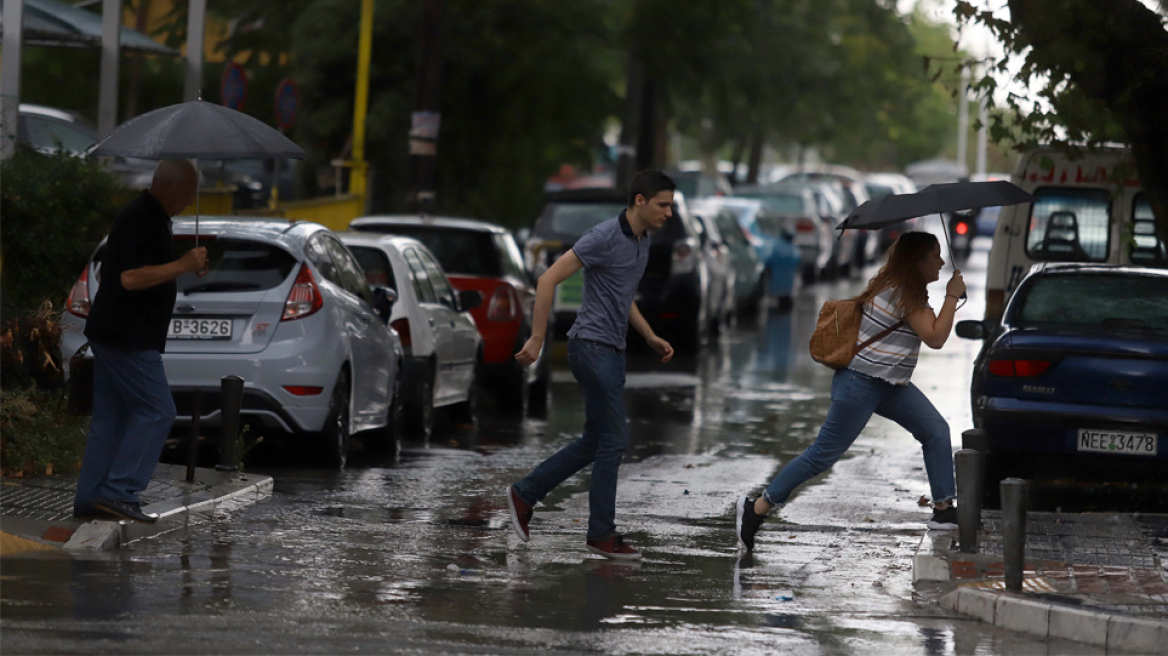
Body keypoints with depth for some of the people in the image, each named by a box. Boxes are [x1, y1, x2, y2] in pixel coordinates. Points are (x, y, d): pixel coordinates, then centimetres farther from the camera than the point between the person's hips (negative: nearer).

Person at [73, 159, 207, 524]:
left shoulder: (151, 219, 17)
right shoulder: (140, 221, -17)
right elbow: (130, 278, -25)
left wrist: (184, 268, 21)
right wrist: (181, 267, -22)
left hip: (114, 336, 11)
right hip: (128, 339, -11)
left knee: (111, 418, 11)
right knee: (156, 412, -11)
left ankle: (89, 500, 12)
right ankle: (118, 492, -14)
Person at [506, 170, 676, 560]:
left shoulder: (642, 241, 12)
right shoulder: (604, 238, -18)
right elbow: (548, 280, -19)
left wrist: (651, 337, 16)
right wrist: (536, 340, -17)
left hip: (612, 351, 9)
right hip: (592, 347, -9)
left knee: (594, 443, 11)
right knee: (614, 440, -6)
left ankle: (525, 494, 21)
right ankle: (602, 534, 2)